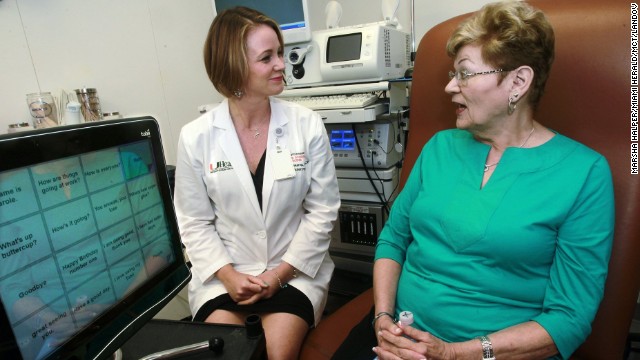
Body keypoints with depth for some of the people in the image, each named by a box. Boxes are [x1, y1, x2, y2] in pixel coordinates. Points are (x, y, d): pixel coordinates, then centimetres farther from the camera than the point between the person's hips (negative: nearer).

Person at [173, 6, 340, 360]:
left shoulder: (307, 125, -8)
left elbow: (322, 211, -6)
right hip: (225, 272, 1)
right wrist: (227, 275, -13)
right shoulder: (195, 137, -7)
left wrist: (279, 274, -10)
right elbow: (194, 222, 0)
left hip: (294, 270, 0)